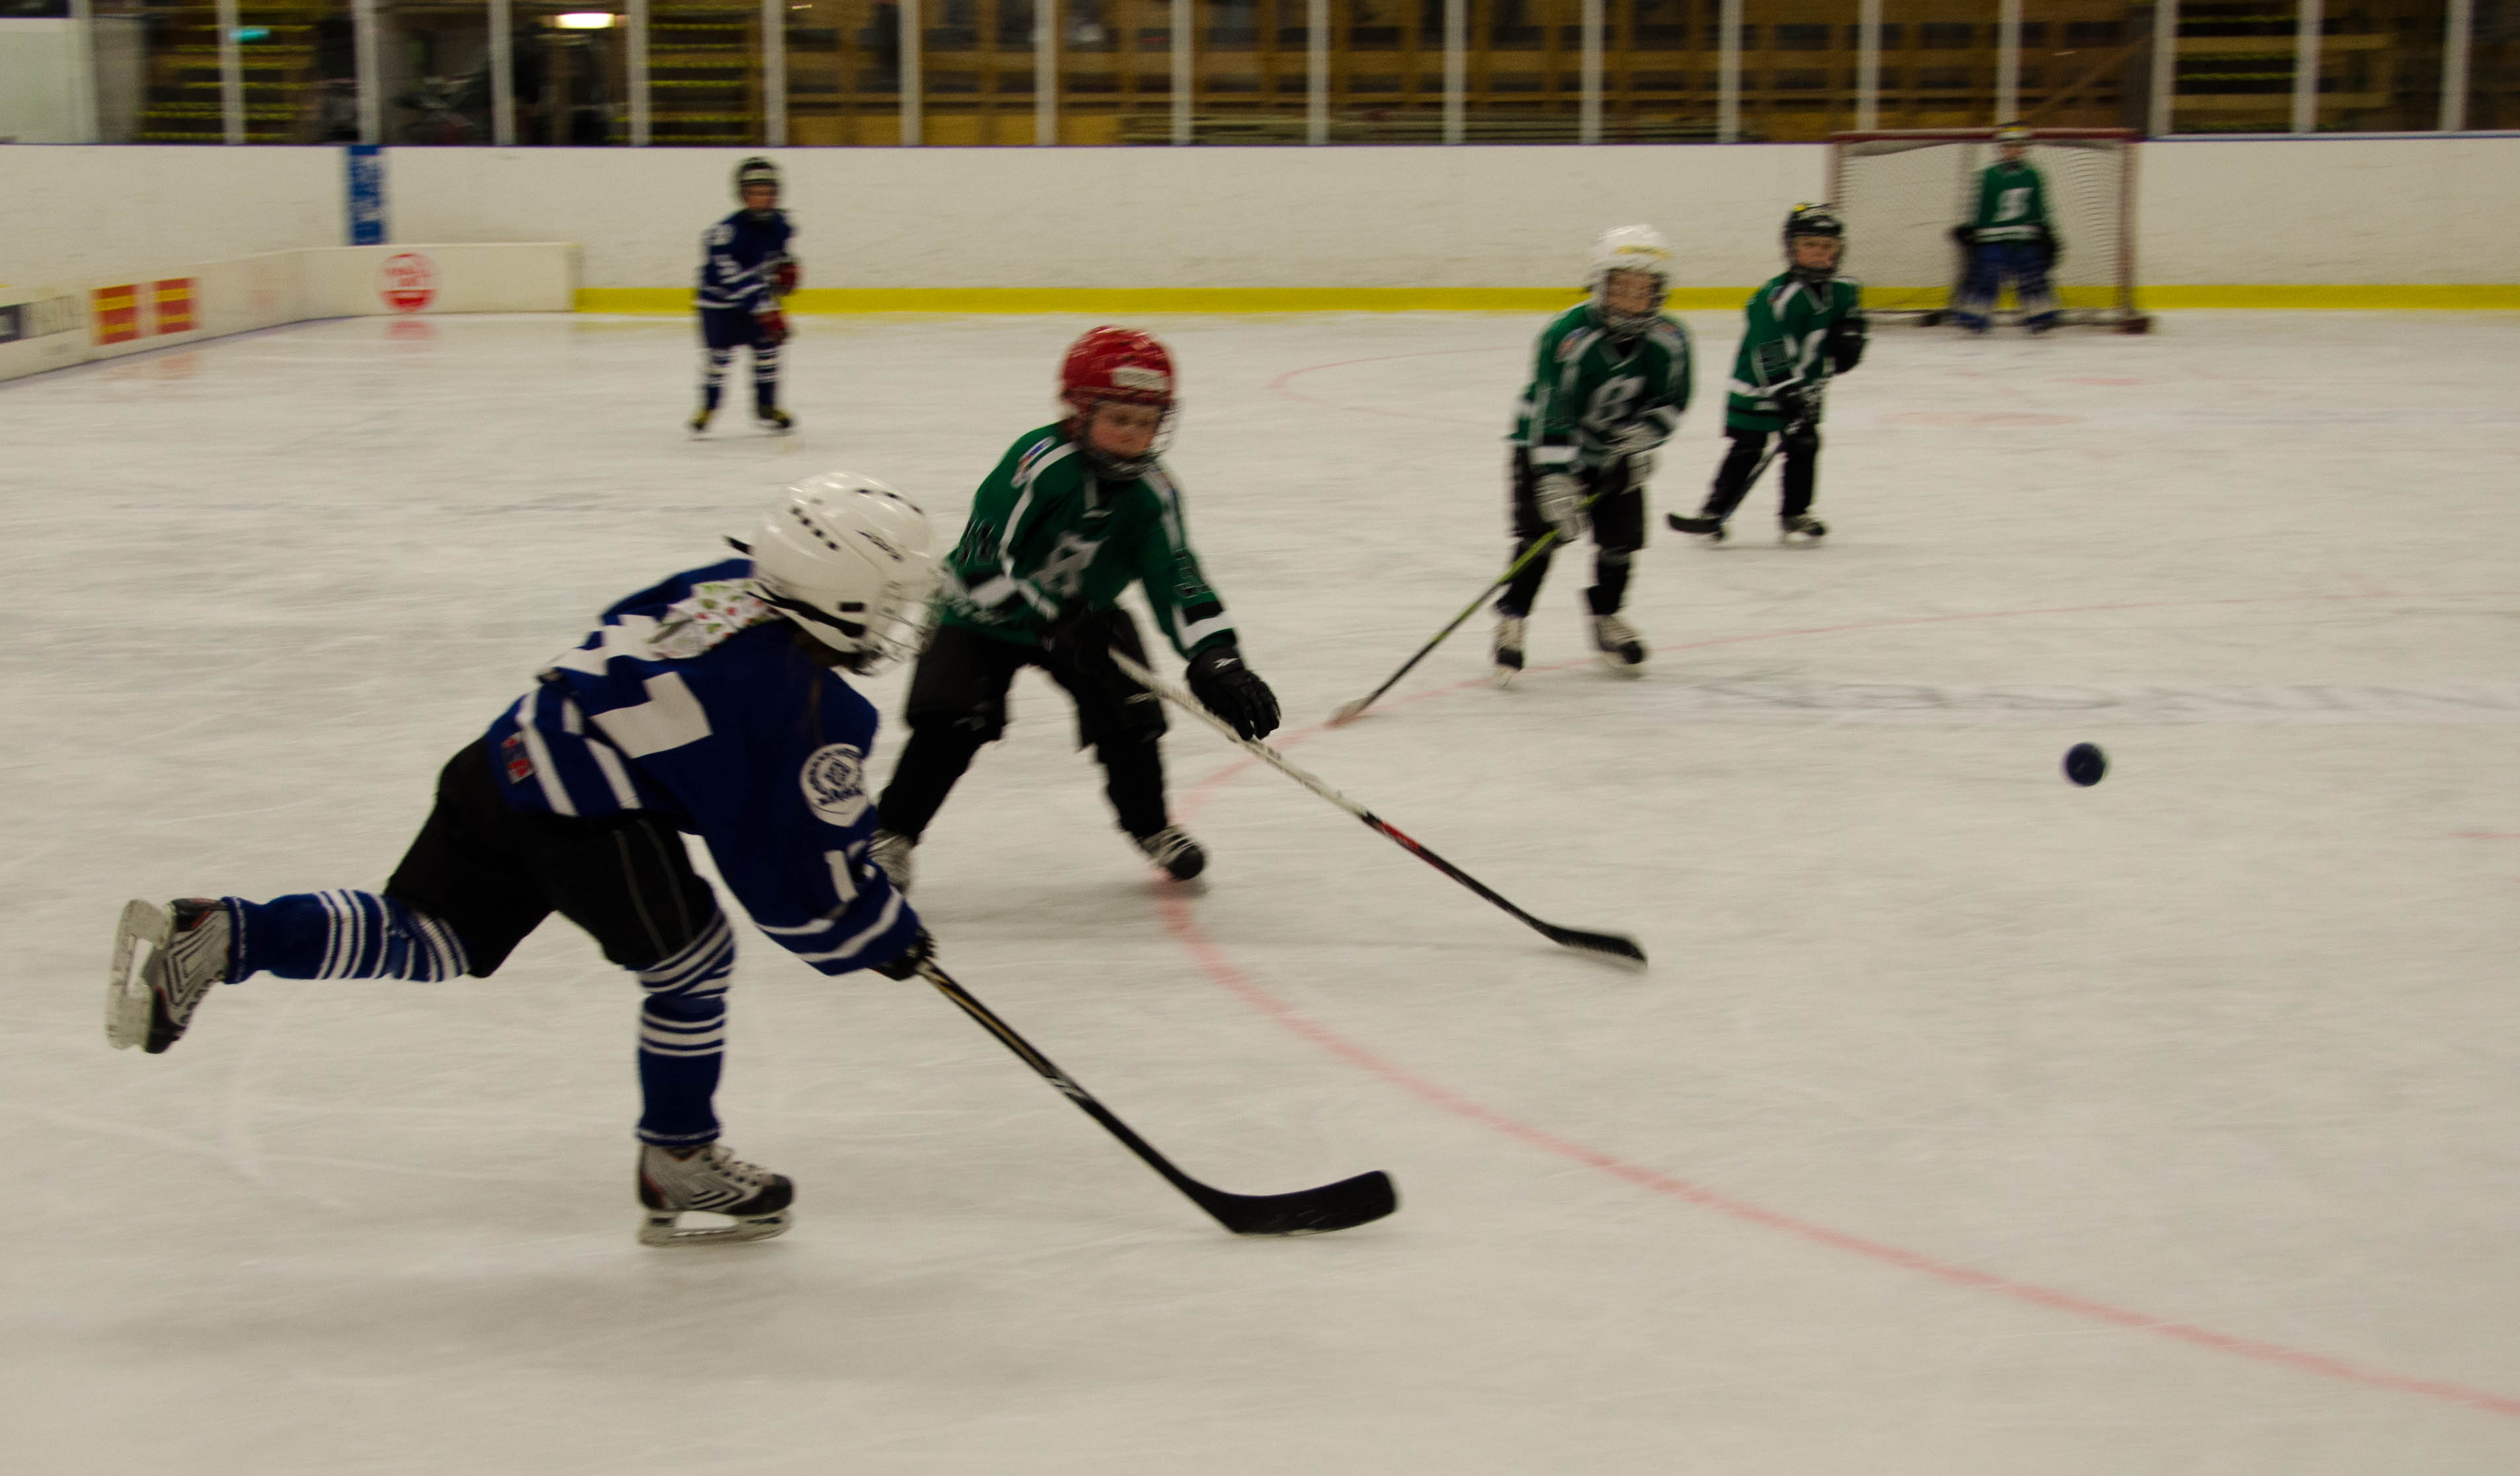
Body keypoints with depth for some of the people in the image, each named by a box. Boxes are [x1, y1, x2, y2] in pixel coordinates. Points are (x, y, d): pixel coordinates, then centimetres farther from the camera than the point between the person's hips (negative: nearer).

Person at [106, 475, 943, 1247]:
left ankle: (227, 936, 7)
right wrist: (889, 936, 12)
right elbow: (809, 877, -6)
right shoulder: (818, 713, -8)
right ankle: (679, 1166, 20)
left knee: (423, 938, 20)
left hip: (503, 761, 8)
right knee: (691, 961, 10)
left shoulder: (725, 586, 15)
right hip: (589, 823, -8)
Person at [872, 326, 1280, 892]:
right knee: (950, 721, -20)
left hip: (1086, 615, 4)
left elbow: (1178, 580, -18)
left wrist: (1217, 661, -32)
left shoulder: (1153, 493, -15)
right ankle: (892, 835, -2)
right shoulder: (1037, 463, -31)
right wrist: (1055, 622, -37)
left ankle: (1152, 827, 15)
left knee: (1130, 714, -10)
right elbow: (981, 566, -33)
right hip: (985, 613, -4)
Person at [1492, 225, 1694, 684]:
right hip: (1545, 445, -4)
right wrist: (1556, 483, -40)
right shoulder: (1568, 336, -30)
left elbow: (1671, 402, 0)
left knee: (1622, 536, 1)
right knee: (1542, 531, -16)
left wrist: (1640, 439, -18)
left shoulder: (1668, 340, -15)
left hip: (1616, 452, 4)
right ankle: (1510, 622, -4)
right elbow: (1551, 416, -34)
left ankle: (1607, 618, 24)